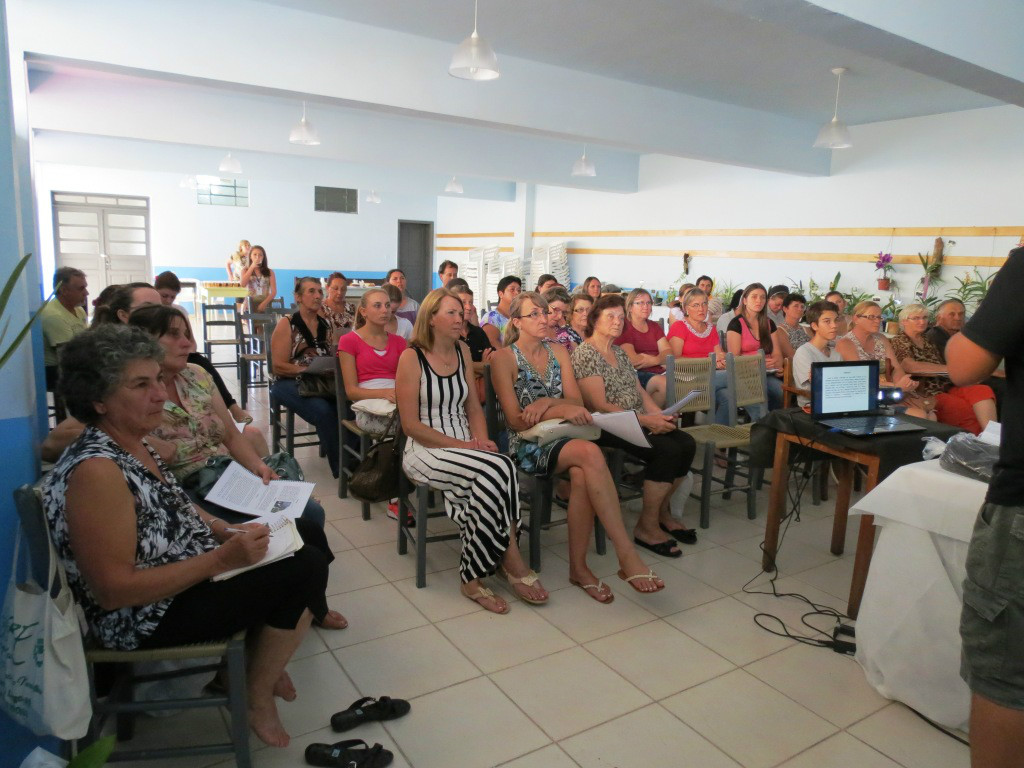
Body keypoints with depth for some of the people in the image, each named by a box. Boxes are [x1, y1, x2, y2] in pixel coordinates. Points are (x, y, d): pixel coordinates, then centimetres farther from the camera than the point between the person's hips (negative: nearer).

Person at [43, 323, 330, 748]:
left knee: (302, 530, 13)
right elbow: (112, 591, -27)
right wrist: (221, 559, -28)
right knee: (306, 566, -19)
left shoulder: (134, 443, 1)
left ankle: (263, 656, 21)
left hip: (189, 576, 10)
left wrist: (228, 531, -3)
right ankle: (257, 698, 2)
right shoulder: (96, 471, -27)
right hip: (147, 617, -10)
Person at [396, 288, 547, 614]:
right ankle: (511, 562, -16)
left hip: (465, 450, 5)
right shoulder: (411, 358, -7)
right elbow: (411, 425, -11)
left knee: (487, 482, -31)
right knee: (498, 469, -30)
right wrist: (462, 446, -18)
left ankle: (474, 577, -18)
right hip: (425, 450, -5)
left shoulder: (462, 351, 12)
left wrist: (482, 440, -4)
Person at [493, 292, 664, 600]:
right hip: (526, 447, -4)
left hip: (560, 438, 4)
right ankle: (627, 555, -32)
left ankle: (578, 567, -17)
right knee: (589, 452, -33)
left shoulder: (558, 352, 14)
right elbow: (515, 420, -9)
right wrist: (560, 410, -20)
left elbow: (576, 402, 5)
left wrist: (547, 403, -16)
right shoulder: (504, 358, -2)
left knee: (581, 474, -32)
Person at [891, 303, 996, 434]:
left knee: (983, 390, -24)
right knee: (968, 411, -29)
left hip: (946, 387, 6)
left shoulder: (928, 341, 24)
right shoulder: (899, 341, 2)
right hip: (926, 393, -6)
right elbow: (911, 367, -12)